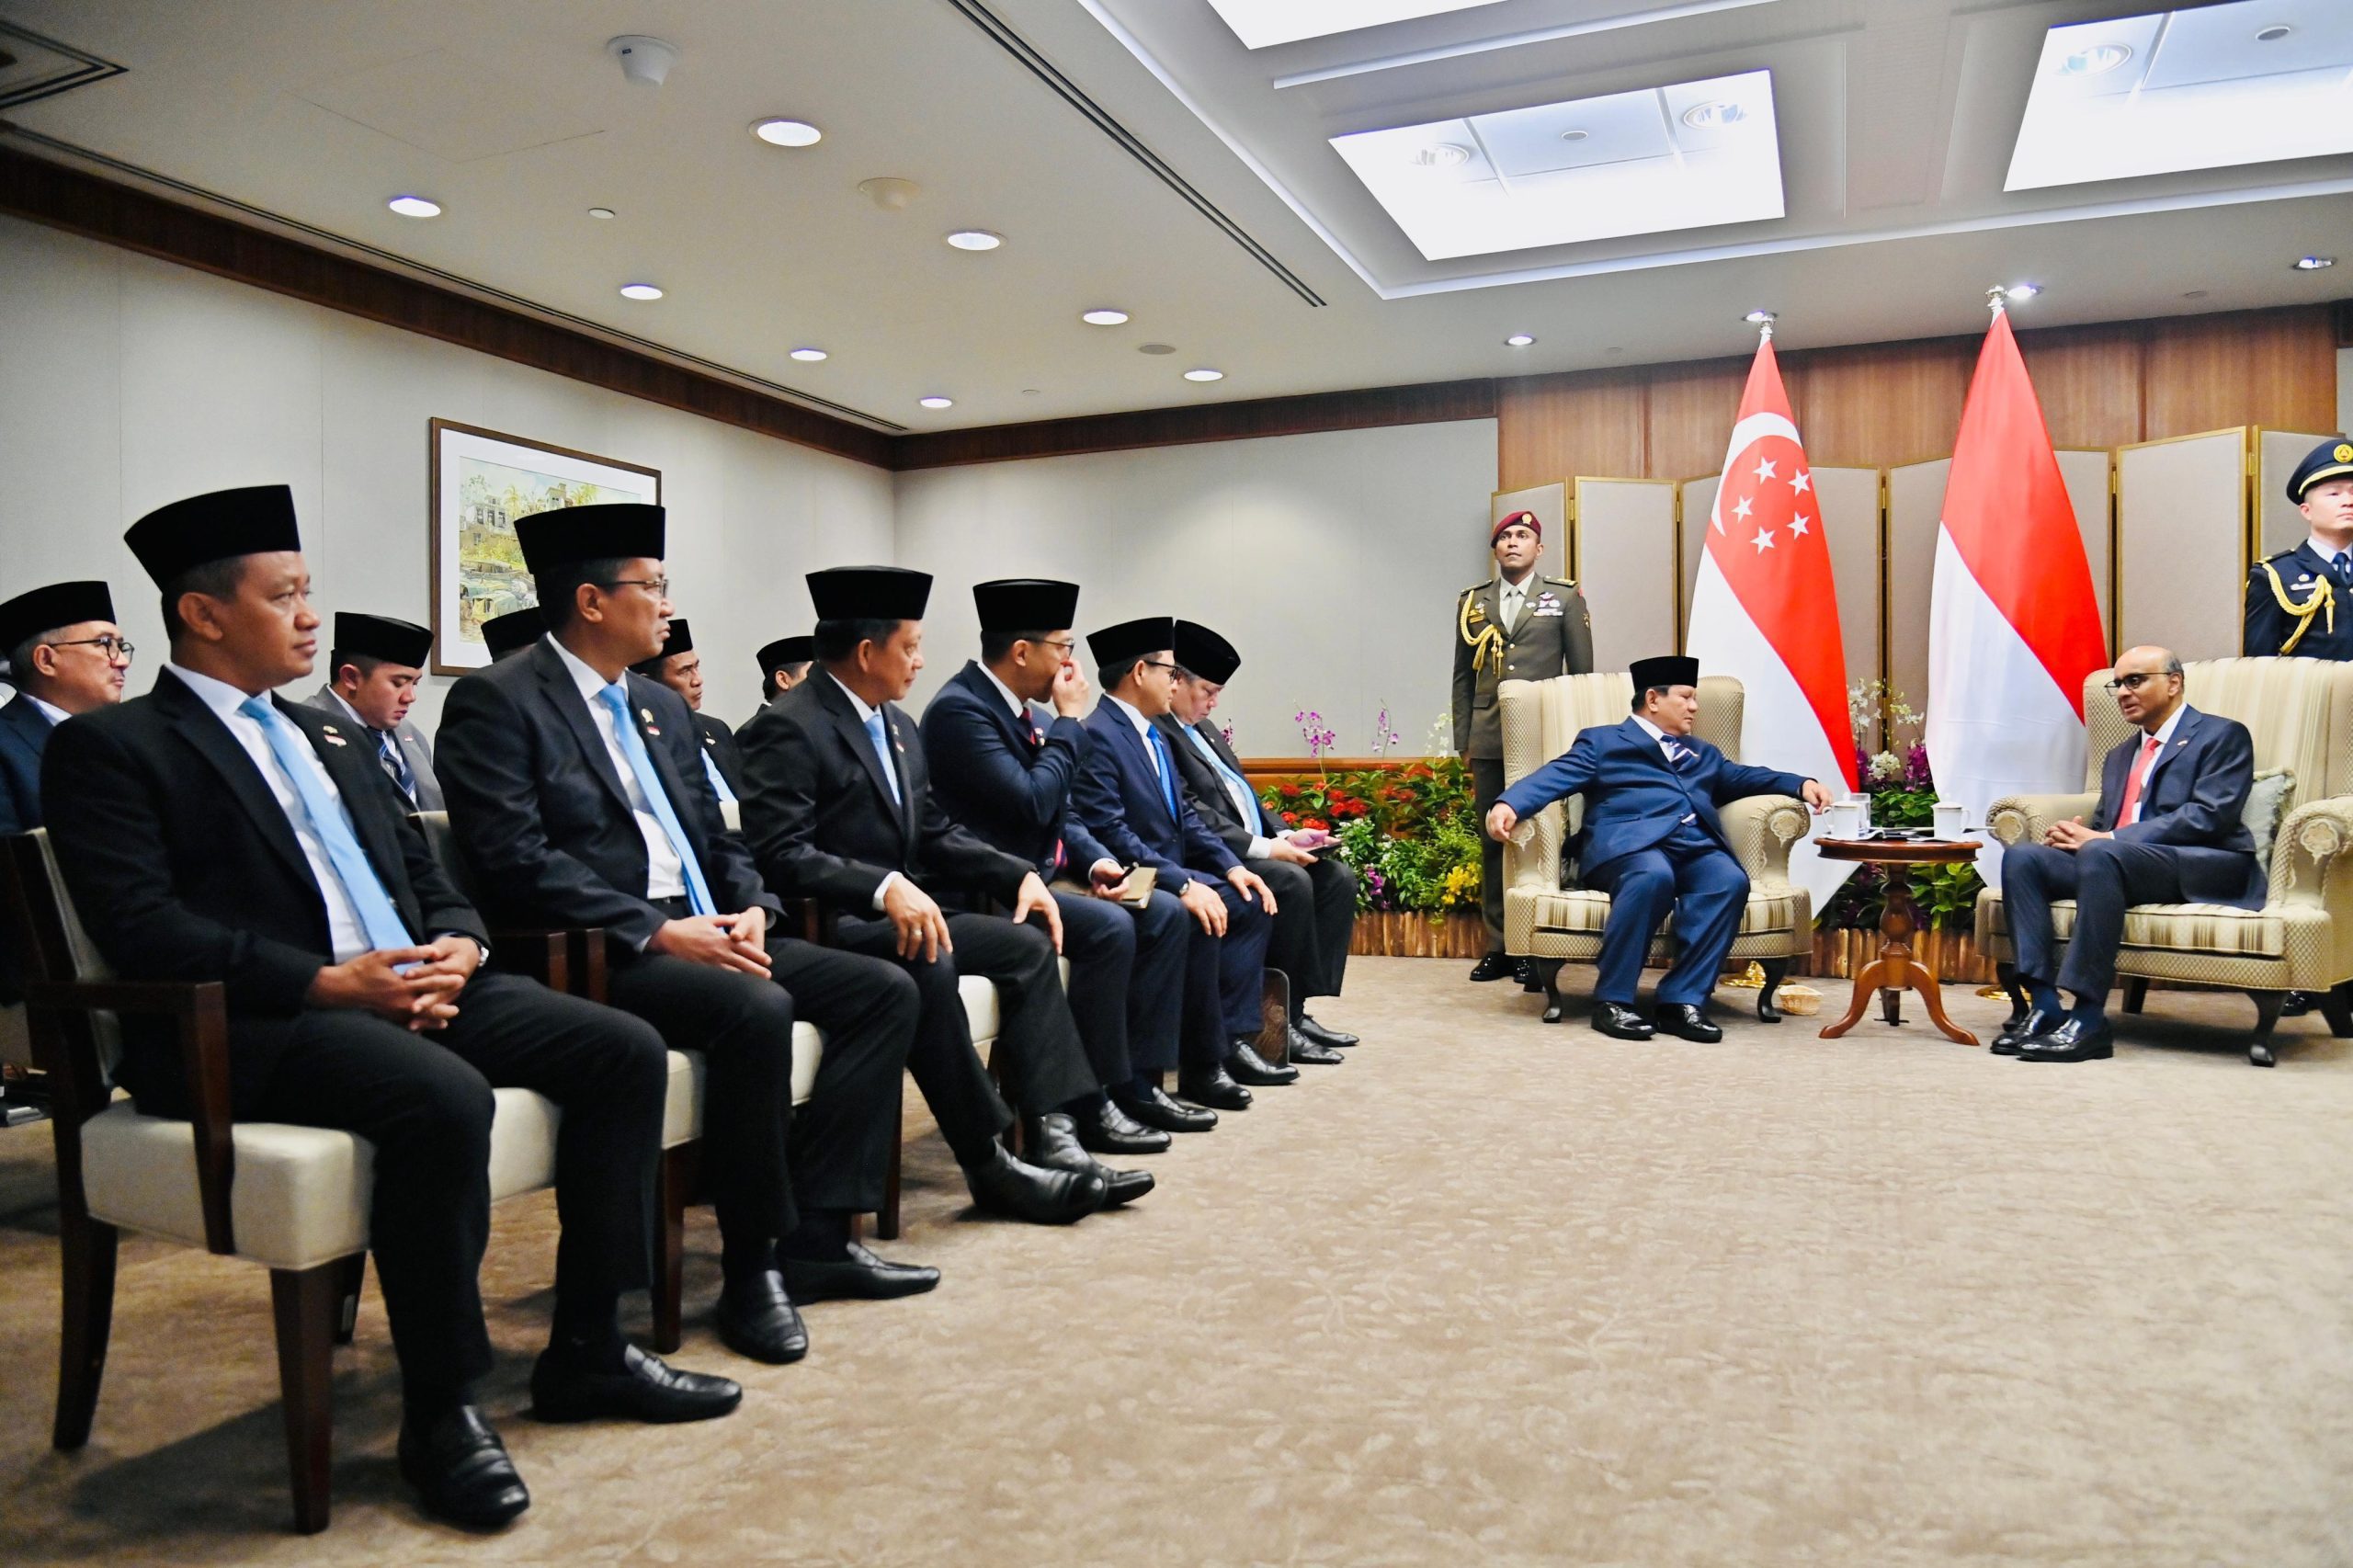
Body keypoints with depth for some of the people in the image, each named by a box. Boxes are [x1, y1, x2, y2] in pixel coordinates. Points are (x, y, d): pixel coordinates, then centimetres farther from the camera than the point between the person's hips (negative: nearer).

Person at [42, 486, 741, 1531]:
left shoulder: (331, 736, 24)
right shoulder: (107, 747, 1)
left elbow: (426, 874, 21)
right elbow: (142, 928, -12)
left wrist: (455, 946, -2)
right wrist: (329, 981, -20)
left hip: (413, 990, 8)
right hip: (247, 1027, -7)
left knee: (625, 1051, -10)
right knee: (443, 1098, -36)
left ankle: (586, 1351, 1)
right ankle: (439, 1410, -15)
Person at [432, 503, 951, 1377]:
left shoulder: (661, 707, 20)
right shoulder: (495, 703, -5)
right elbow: (514, 862, -16)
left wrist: (751, 907, -1)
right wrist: (656, 931, -21)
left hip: (704, 932, 9)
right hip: (595, 953, -8)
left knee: (885, 992, -5)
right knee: (756, 1011, -34)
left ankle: (815, 1235, -4)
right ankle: (752, 1271, -16)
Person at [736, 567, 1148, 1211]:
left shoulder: (899, 728, 15)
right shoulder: (787, 727, -13)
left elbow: (936, 835, 17)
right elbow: (780, 854, -22)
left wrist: (1020, 873, 2)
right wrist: (885, 887, -34)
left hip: (895, 913, 9)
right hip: (824, 923, -9)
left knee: (1028, 943, -3)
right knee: (928, 965, -34)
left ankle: (1052, 1135, -11)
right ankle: (989, 1163, -22)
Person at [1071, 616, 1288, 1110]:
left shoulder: (1154, 734, 14)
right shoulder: (1096, 737, -17)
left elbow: (1185, 816, 16)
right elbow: (1110, 834, -25)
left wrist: (1230, 865, 1)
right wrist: (1183, 885, -28)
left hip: (1171, 871, 10)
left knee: (1252, 903, 2)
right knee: (1199, 919, -30)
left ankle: (1233, 1038, -1)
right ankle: (1202, 1065, -19)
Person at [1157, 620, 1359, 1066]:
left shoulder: (1204, 729, 21)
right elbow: (1192, 816, -20)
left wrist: (1284, 834, 7)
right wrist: (1263, 847, -20)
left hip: (1255, 848, 10)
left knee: (1338, 878, -2)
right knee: (1292, 882, -28)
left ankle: (1299, 1007, -2)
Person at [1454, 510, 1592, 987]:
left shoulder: (1565, 599, 9)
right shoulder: (1471, 601, 14)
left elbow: (1582, 673, 8)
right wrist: (1463, 742, 9)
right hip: (1489, 741, 2)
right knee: (1494, 841, 3)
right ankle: (1499, 946, 10)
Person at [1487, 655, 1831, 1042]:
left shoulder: (1703, 754, 37)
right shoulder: (1602, 741, 19)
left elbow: (1742, 777, 27)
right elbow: (1556, 776, 4)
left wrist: (1801, 784, 6)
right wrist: (1509, 804, -16)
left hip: (1697, 844, 5)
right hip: (1629, 839, -5)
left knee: (1730, 881, -28)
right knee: (1653, 876, -38)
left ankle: (1683, 1001, -27)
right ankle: (1613, 1000, -28)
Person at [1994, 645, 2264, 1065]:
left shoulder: (2222, 736, 5)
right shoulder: (2120, 756, 28)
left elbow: (2209, 815, -11)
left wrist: (2105, 838, -17)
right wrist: (2077, 834, -3)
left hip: (2202, 868, -7)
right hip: (2118, 862, 7)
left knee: (2101, 854, -36)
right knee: (2021, 856, -17)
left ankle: (2089, 1019, -37)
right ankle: (2044, 1005, -26)